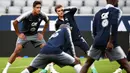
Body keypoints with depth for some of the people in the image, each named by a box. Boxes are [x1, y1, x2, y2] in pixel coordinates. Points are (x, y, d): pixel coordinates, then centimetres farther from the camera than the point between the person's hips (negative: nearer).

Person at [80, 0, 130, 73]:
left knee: (88, 63, 19)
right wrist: (110, 42, -15)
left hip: (98, 42, 4)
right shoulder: (116, 10, 5)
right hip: (109, 43, -4)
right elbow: (114, 26, -12)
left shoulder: (99, 13, 21)